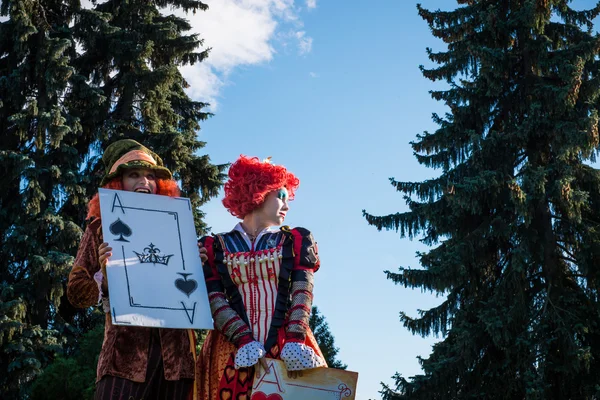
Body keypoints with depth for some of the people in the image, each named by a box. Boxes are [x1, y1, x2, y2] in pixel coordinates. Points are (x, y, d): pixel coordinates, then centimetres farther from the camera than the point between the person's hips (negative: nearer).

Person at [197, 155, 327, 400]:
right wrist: (246, 343, -17)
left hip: (288, 348, 1)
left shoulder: (296, 241, 13)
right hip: (233, 351, -1)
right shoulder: (214, 247, 10)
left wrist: (295, 342, -17)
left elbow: (302, 294, 0)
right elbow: (214, 301, -2)